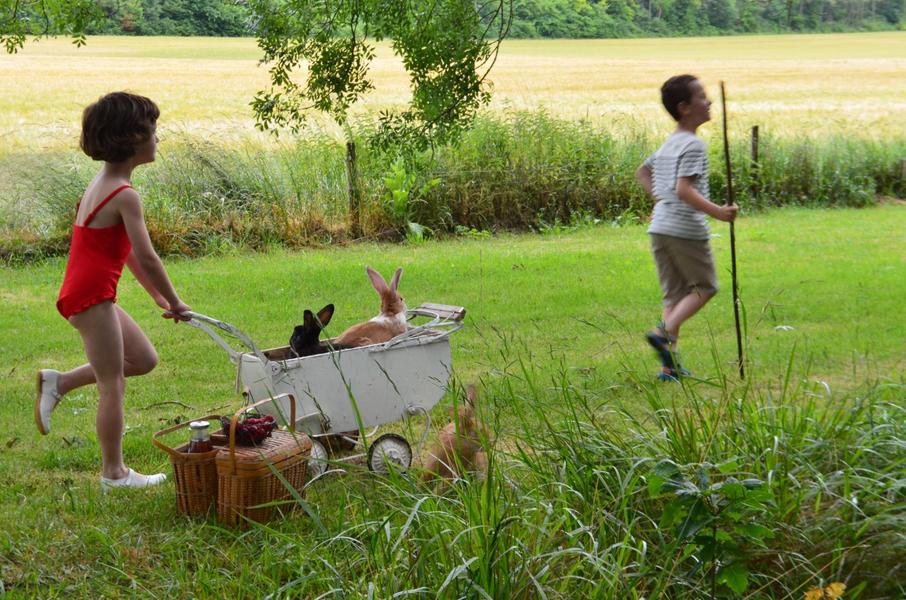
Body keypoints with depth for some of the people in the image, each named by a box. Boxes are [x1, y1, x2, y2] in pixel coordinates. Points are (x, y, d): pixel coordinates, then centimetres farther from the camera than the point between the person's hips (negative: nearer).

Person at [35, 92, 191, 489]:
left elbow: (128, 252, 18)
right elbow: (146, 257, -19)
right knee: (113, 385, 1)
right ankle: (114, 474, 13)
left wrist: (158, 296, 19)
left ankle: (58, 382, 19)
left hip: (87, 295, 9)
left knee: (144, 359, 17)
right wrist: (175, 302, -7)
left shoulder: (103, 184, 13)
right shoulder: (125, 195, -17)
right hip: (92, 297, -9)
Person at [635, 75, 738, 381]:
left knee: (674, 294, 11)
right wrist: (717, 211, -28)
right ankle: (665, 332, -12)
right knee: (705, 286, 8)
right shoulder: (694, 145, -13)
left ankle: (670, 364, 7)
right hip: (687, 229, -8)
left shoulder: (667, 144, 15)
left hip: (660, 228, 8)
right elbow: (684, 189, -24)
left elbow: (642, 172, 30)